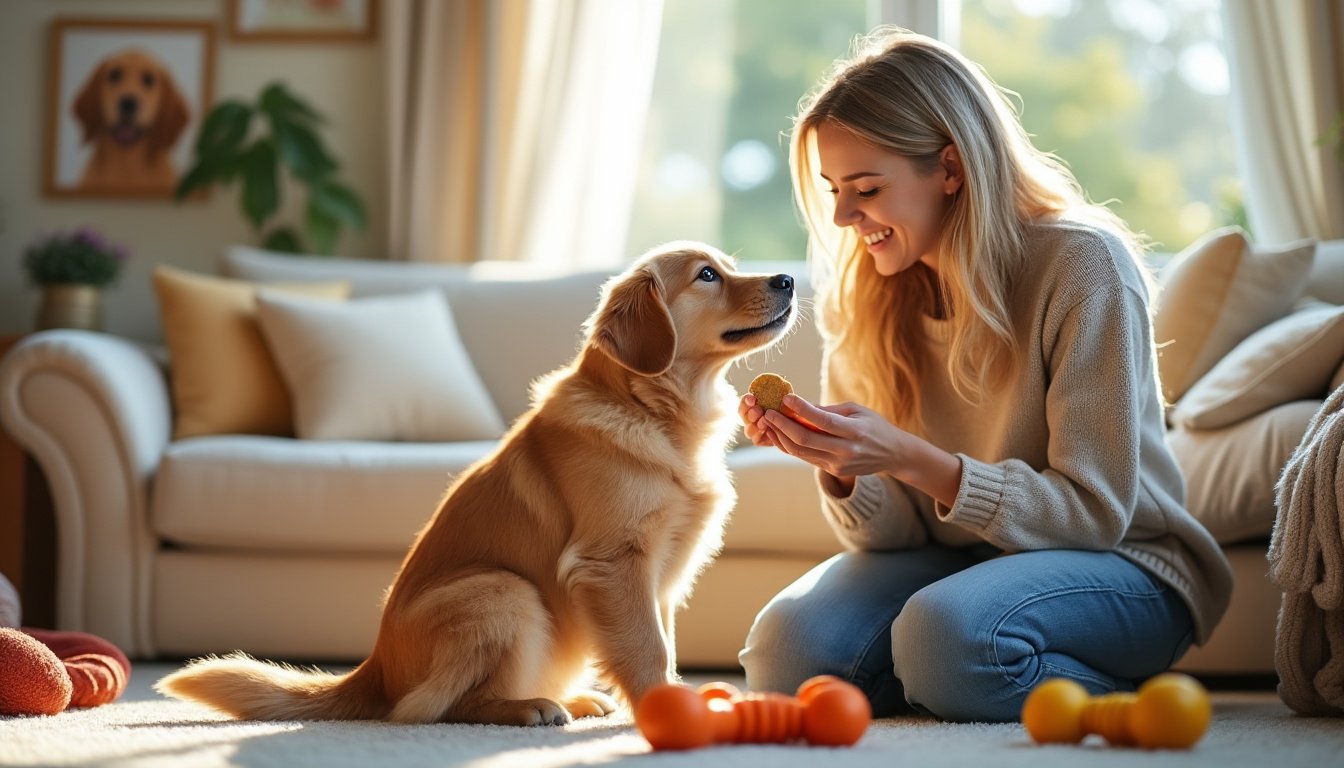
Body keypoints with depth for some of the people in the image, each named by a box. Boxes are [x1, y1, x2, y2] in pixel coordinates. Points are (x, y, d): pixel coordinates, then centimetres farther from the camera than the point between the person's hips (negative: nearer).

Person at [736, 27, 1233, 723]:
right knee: (786, 652, -21)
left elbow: (1093, 509, -18)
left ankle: (1115, 693, -4)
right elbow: (888, 530, 1)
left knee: (947, 632, -35)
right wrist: (839, 468, -23)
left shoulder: (1083, 266, -17)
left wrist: (908, 458, -29)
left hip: (1119, 563, -5)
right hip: (958, 560, 6)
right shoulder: (860, 295, -1)